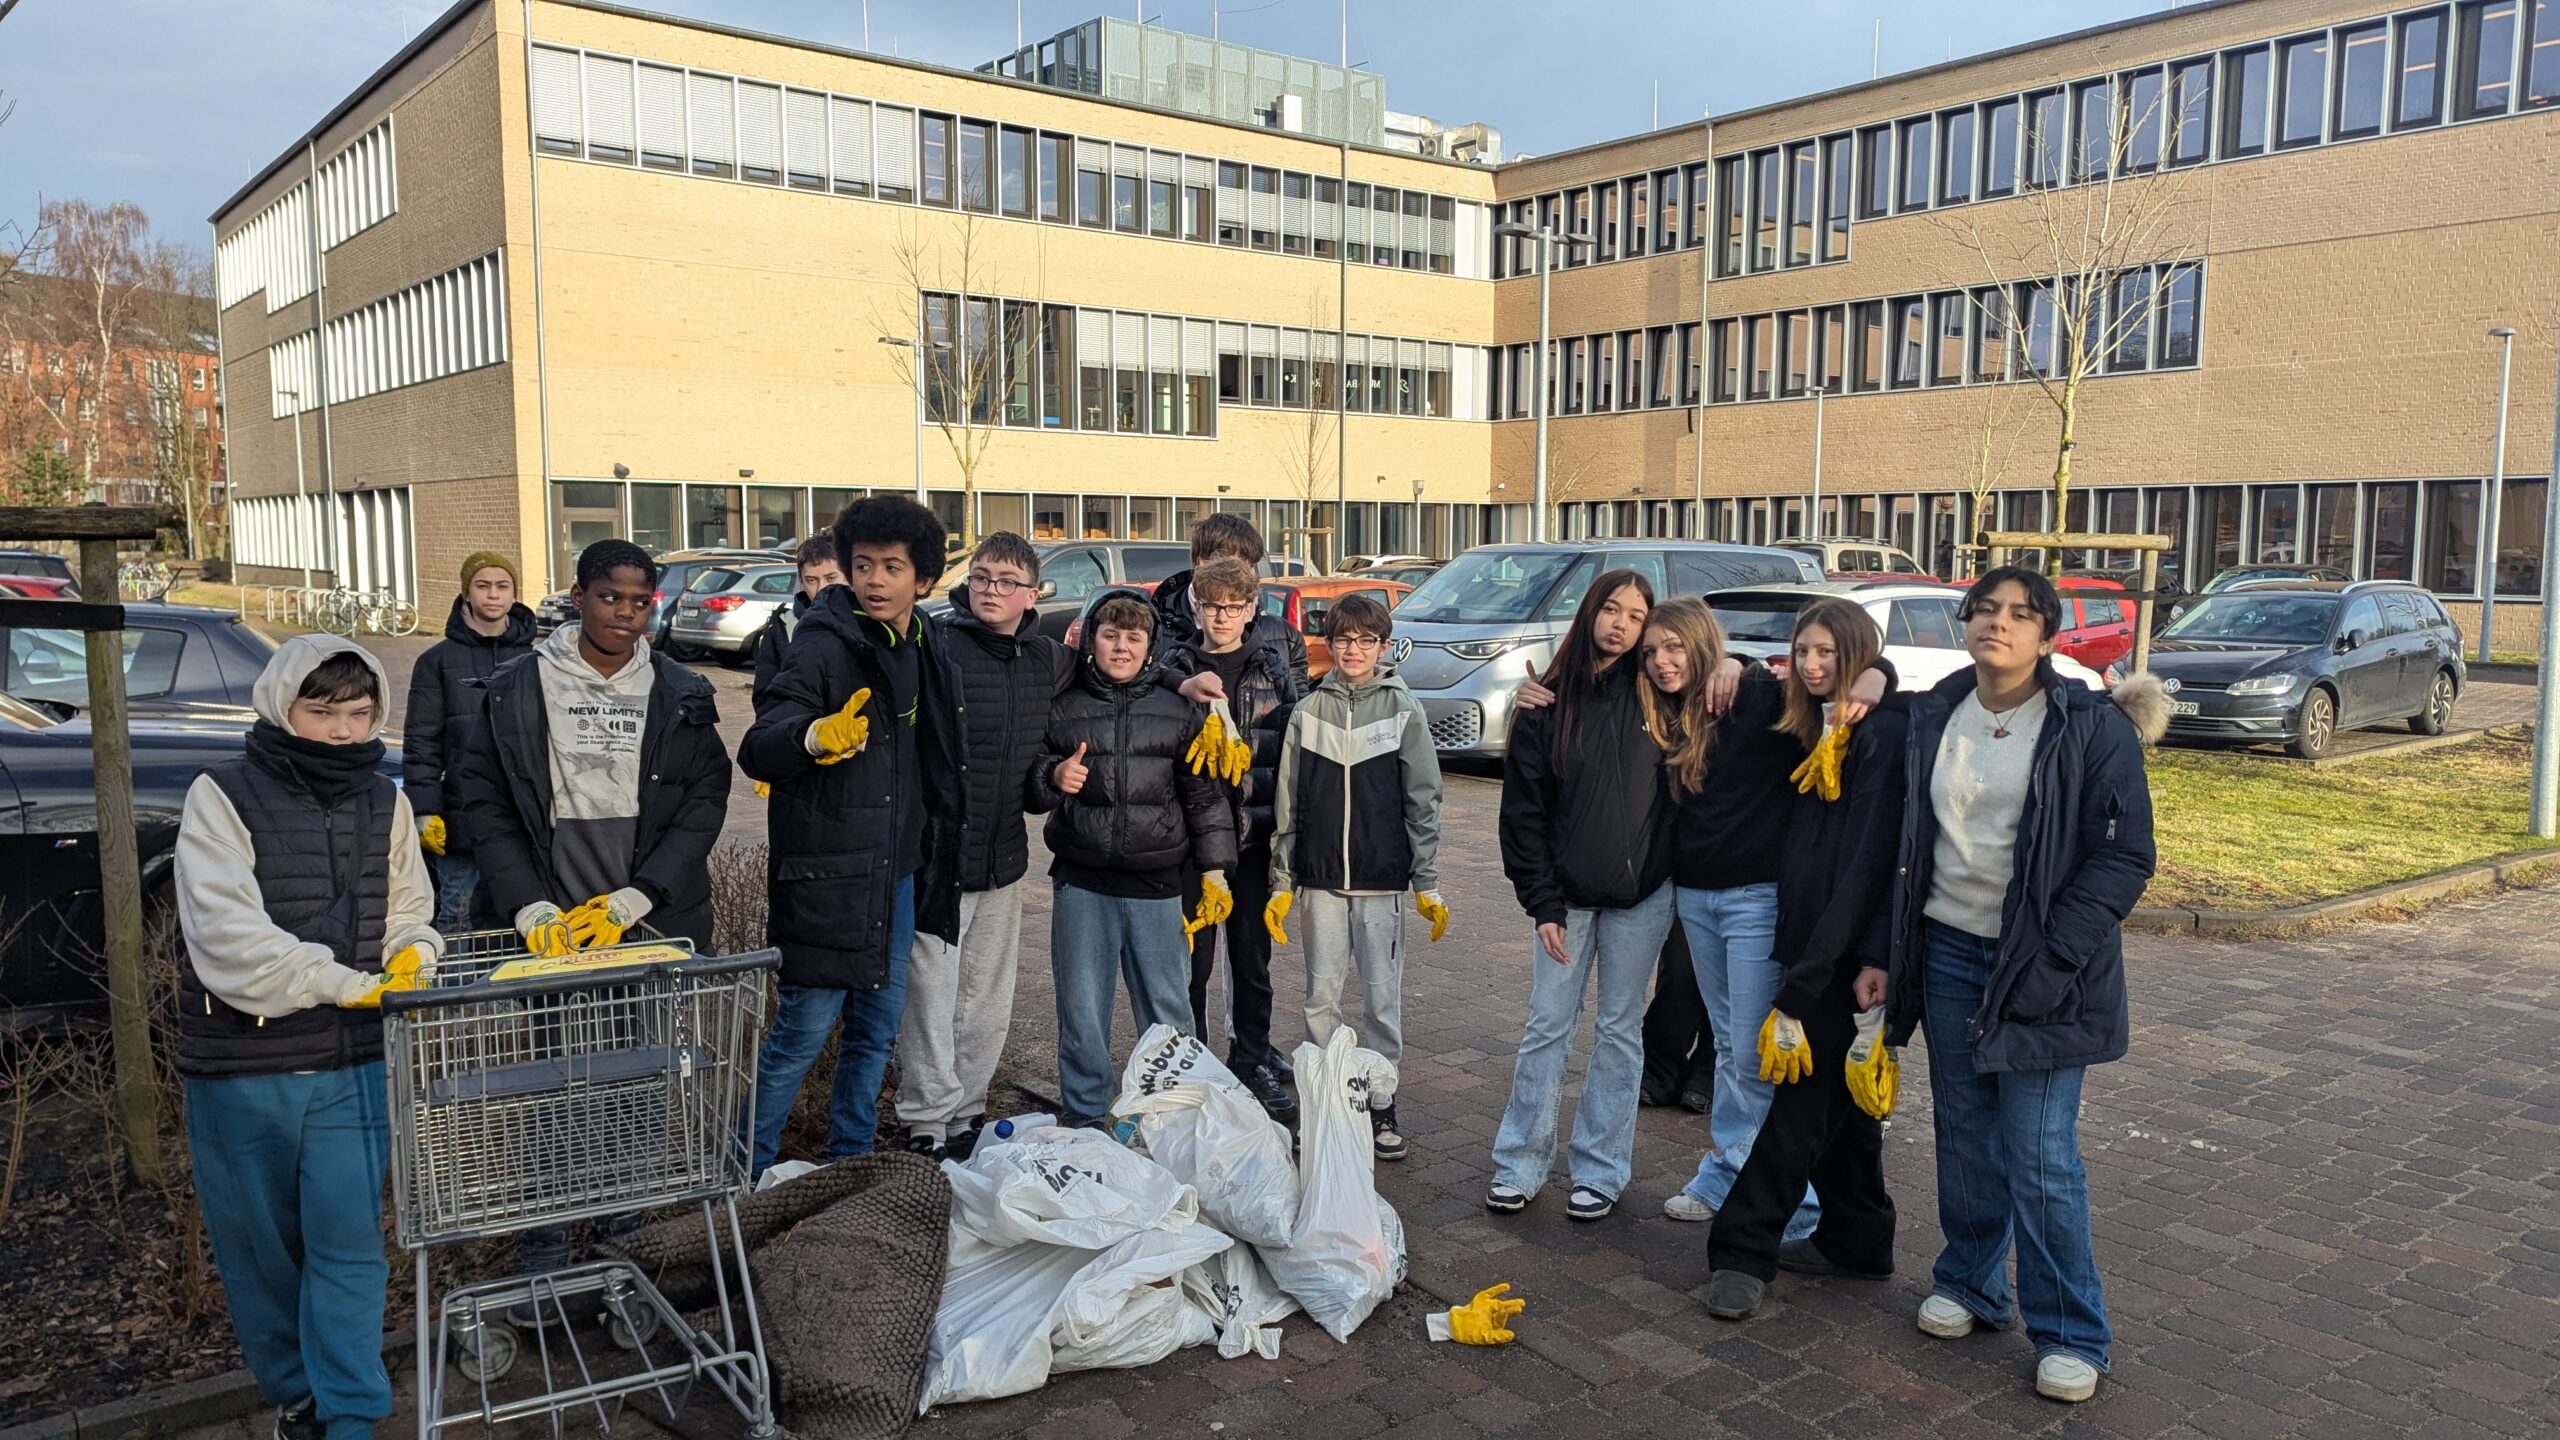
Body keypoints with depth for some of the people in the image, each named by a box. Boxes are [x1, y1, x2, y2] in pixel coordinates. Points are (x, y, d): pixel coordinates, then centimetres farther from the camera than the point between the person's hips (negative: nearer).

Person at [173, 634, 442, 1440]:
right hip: (242, 1068, -2)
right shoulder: (223, 797, -8)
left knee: (349, 1245, -1)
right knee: (260, 1248, 12)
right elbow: (227, 935, -19)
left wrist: (410, 952, -11)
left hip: (352, 1064, 2)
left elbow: (409, 911, 13)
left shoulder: (384, 801, 7)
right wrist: (346, 982, -25)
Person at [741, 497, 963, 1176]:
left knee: (879, 1027, 15)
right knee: (805, 1028, -4)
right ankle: (745, 1173, 11)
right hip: (829, 874, -7)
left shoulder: (929, 652, 8)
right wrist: (814, 735, -43)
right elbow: (757, 751, -23)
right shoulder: (823, 646, -13)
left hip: (899, 872, 7)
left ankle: (849, 1160, 31)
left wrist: (934, 855, 20)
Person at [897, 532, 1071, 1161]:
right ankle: (929, 1125, 13)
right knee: (931, 998, 0)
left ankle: (966, 1113, 29)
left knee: (989, 1005, 15)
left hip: (1005, 859, 6)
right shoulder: (936, 645, -10)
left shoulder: (1049, 659, 7)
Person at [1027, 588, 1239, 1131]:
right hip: (1081, 886, 1)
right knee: (1081, 1009, 7)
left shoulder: (1180, 712, 6)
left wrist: (1214, 870, 3)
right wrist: (1053, 777, -11)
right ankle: (1085, 1116, 21)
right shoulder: (1064, 709, 6)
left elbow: (1205, 794, 7)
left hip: (1157, 886, 0)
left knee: (1168, 1010, 5)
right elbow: (1031, 792, 12)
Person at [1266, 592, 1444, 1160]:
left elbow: (1422, 802, 0)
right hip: (1321, 879, 2)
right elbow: (1287, 803, 8)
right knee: (1321, 994, 7)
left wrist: (1428, 884, -2)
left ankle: (1381, 1102, 16)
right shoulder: (1308, 712, 5)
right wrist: (1282, 882, 6)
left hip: (1382, 880, -2)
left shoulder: (1404, 710, 0)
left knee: (1383, 996, 3)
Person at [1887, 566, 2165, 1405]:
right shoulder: (1933, 719, 7)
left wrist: (2050, 962, -16)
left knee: (2040, 1157, -2)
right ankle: (1969, 1284, 31)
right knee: (1965, 1137, 12)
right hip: (1949, 952, 4)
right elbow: (1906, 837, 13)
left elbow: (2125, 857, -10)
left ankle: (2070, 1335, 14)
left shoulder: (2093, 728, -8)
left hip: (2042, 967, -4)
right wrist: (1890, 951, 9)